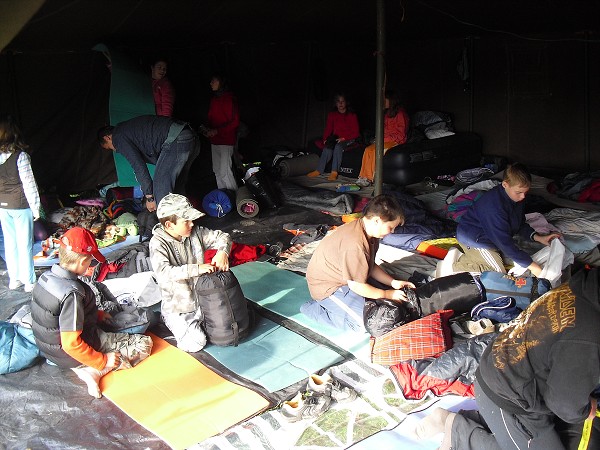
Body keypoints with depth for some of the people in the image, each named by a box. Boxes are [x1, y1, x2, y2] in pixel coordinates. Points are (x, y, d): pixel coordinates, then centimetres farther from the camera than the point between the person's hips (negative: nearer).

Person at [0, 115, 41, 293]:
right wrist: (35, 207, -5)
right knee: (25, 244, 4)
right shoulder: (20, 156, -18)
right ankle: (28, 281, 11)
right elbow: (29, 183, -14)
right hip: (21, 206, -5)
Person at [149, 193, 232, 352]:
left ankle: (199, 322, 24)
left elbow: (222, 237, 2)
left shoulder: (195, 232, -5)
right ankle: (175, 325, 14)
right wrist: (196, 269, -38)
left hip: (202, 297, 5)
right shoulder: (158, 243, -20)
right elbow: (163, 272, -34)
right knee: (195, 344, -14)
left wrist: (222, 252, -21)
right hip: (178, 307, -5)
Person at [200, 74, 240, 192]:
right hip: (215, 140, 8)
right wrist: (208, 129, 3)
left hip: (226, 140, -8)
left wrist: (217, 131, -17)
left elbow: (235, 122, -13)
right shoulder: (214, 98, 14)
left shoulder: (229, 98, -10)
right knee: (217, 171, 11)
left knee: (225, 172, -11)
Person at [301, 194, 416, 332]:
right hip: (327, 286, -10)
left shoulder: (369, 232, -4)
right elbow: (357, 286, -25)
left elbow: (371, 266, 8)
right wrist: (389, 295, -14)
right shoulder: (355, 244, -34)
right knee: (367, 323, -16)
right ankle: (315, 309, -4)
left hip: (348, 277, 10)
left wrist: (393, 283, -3)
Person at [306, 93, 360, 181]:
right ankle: (319, 170, -33)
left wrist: (343, 138, -17)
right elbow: (328, 129, 7)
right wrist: (325, 139, -12)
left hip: (349, 140, -3)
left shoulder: (352, 115, -1)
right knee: (327, 148, -30)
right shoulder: (332, 115, 10)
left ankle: (334, 172, -40)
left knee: (338, 146, -36)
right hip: (336, 139, 3)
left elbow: (355, 133, -4)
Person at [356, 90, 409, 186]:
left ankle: (372, 178, -25)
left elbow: (400, 134, -11)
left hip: (395, 141, -7)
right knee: (368, 150, -20)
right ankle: (364, 178, -28)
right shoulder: (386, 113, 19)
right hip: (385, 140, 7)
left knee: (376, 151, -31)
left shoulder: (400, 114, -7)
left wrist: (384, 139, -15)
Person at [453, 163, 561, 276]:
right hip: (473, 238, -10)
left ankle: (471, 257, 10)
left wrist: (538, 237, -9)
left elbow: (520, 225, 10)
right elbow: (504, 242, -33)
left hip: (489, 234, 10)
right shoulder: (495, 205, -35)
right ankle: (458, 266, -6)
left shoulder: (517, 197, -6)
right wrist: (531, 266, -32)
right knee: (498, 272, -15)